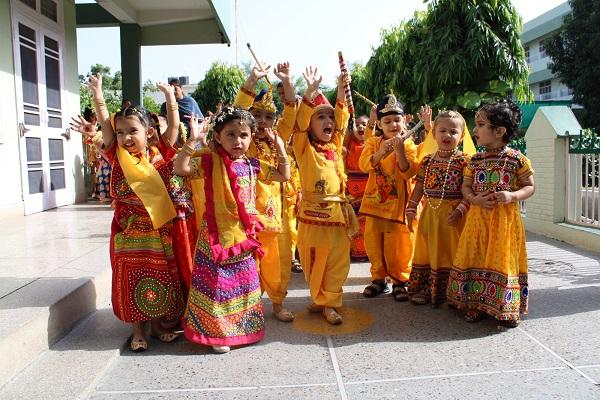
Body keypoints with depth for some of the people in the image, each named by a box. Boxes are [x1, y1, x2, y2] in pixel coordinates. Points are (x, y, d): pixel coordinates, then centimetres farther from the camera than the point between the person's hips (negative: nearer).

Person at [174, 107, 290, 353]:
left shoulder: (252, 165, 4)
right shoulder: (209, 161, -8)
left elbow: (284, 176, 13)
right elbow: (180, 169, -20)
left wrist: (280, 148, 4)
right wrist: (192, 141, -27)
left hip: (244, 236, 5)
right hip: (216, 236, -5)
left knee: (243, 283, 17)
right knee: (215, 283, 3)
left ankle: (242, 327, 35)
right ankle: (215, 332, 19)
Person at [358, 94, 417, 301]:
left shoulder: (408, 144, -1)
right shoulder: (373, 142, 5)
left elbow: (409, 172, -13)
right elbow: (363, 165, -12)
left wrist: (400, 151, -25)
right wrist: (380, 152, -27)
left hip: (398, 203, -2)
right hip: (375, 200, 3)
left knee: (398, 244, 1)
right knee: (373, 242, 9)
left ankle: (400, 281, 17)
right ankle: (379, 278, 24)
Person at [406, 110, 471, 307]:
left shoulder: (463, 161, -7)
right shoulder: (427, 161, 8)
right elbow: (419, 187, 10)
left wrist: (460, 210, -21)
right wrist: (411, 210, 6)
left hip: (451, 214, -5)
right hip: (429, 212, 5)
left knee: (448, 251, 3)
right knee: (425, 251, 12)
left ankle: (445, 293, 17)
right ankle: (424, 289, 27)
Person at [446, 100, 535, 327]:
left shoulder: (517, 159, -5)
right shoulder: (475, 161, 5)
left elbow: (529, 187, 0)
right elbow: (466, 187, 9)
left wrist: (512, 196, -19)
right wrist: (475, 198, -12)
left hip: (505, 218, -3)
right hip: (478, 217, 3)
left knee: (504, 260, 2)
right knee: (476, 258, 6)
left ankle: (507, 308, 18)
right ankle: (476, 303, 20)